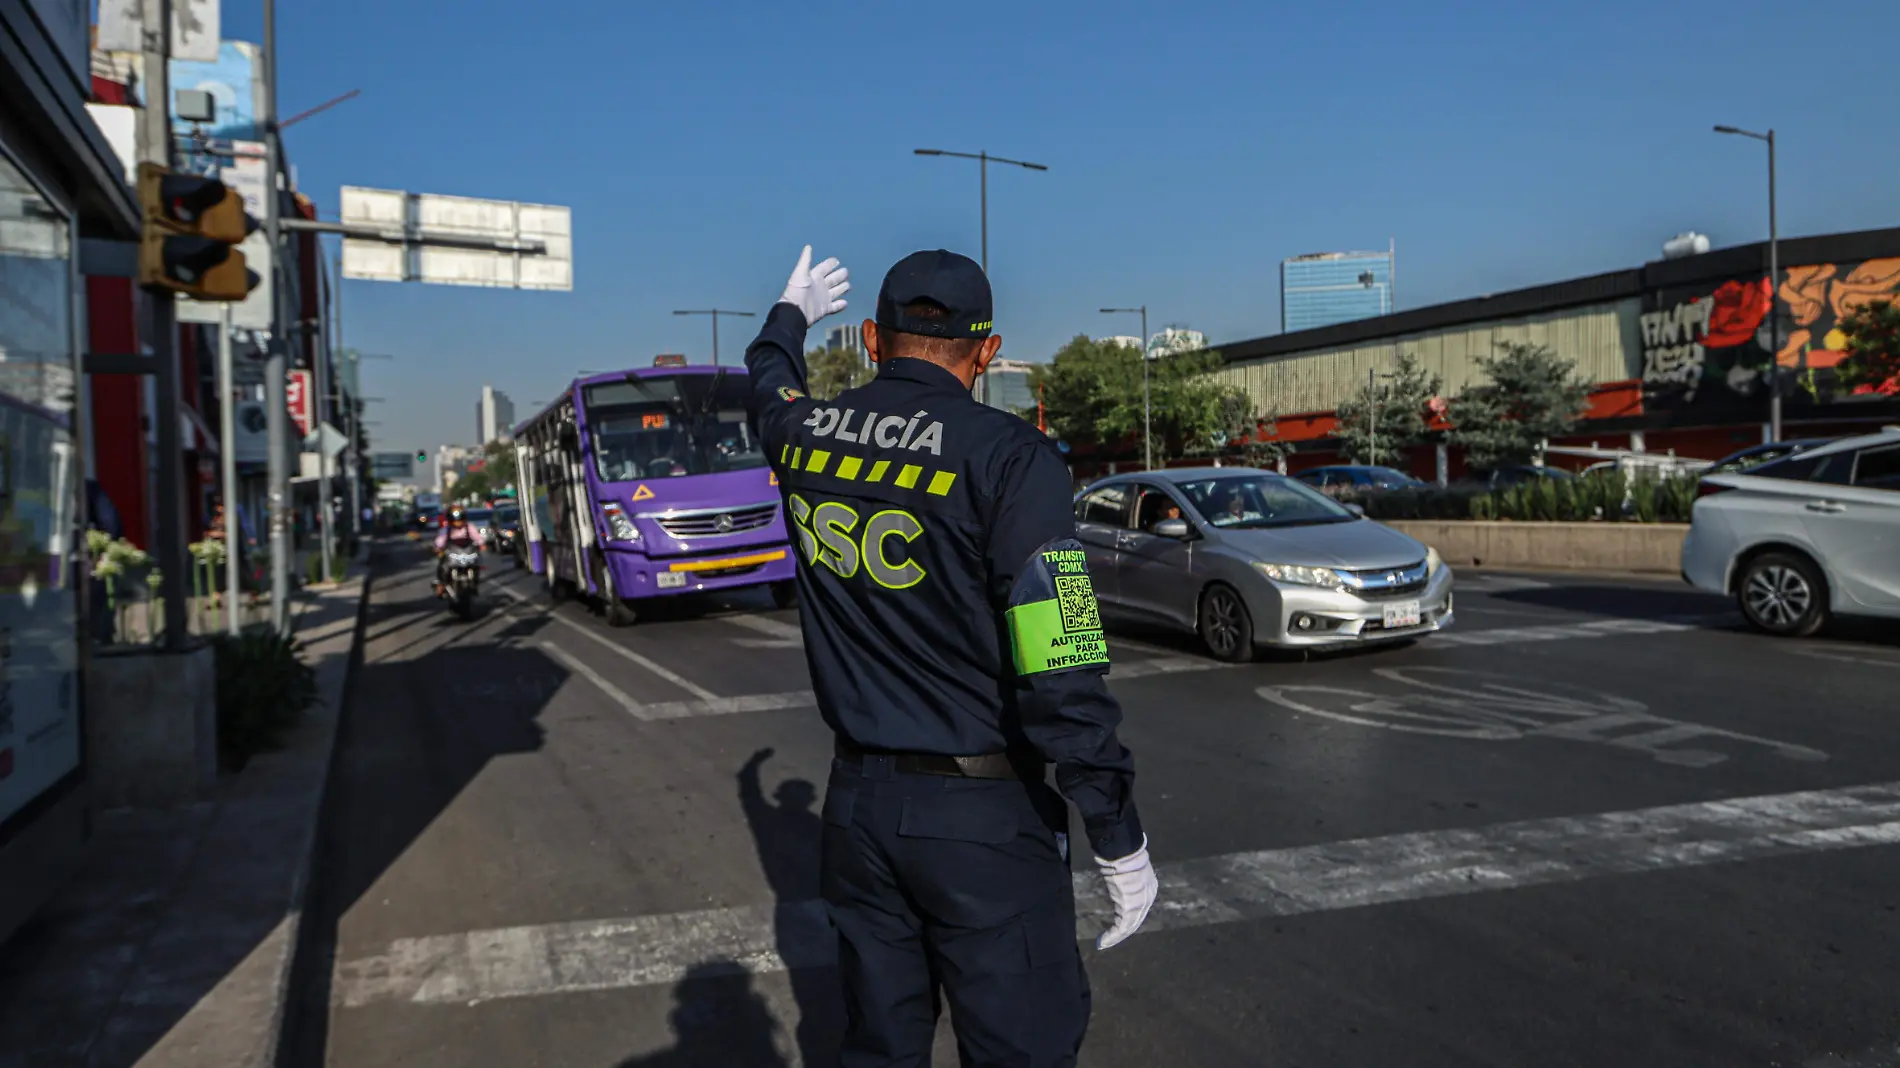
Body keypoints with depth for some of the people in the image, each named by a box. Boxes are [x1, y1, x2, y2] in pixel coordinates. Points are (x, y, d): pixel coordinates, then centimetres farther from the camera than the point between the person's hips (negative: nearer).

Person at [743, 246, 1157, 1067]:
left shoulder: (802, 436, 0)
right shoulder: (1007, 456, -17)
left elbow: (768, 382, 28)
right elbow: (1062, 672, -20)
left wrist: (790, 315, 49)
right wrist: (1119, 838, -11)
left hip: (857, 799, 6)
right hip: (981, 813, -5)